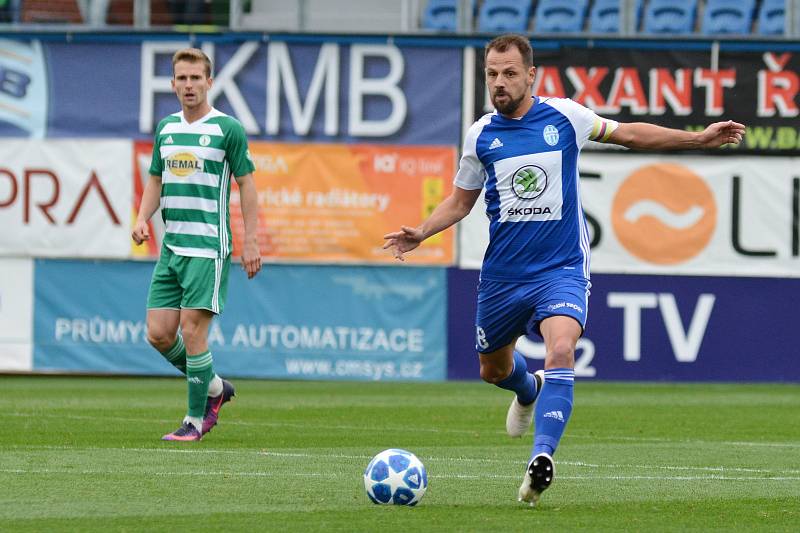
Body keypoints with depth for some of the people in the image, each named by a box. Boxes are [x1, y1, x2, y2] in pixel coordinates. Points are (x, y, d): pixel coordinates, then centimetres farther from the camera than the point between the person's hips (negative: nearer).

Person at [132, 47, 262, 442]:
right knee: (158, 334, 2)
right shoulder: (166, 128, 12)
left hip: (208, 246, -6)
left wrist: (250, 241, -8)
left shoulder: (227, 128, -5)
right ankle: (214, 387, 23)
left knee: (192, 332, -10)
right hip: (171, 245, 6)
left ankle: (196, 420, 1)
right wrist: (143, 219, 1)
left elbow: (246, 184, -3)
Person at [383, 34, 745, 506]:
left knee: (561, 350, -28)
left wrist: (699, 139, 6)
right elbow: (460, 200, 14)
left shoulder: (564, 116, -3)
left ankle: (542, 458, -36)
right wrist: (421, 233, -3)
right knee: (494, 369, 17)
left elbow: (628, 133, 11)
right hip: (502, 273, 3)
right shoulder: (481, 135, 1)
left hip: (562, 269, -3)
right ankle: (529, 390, 54)